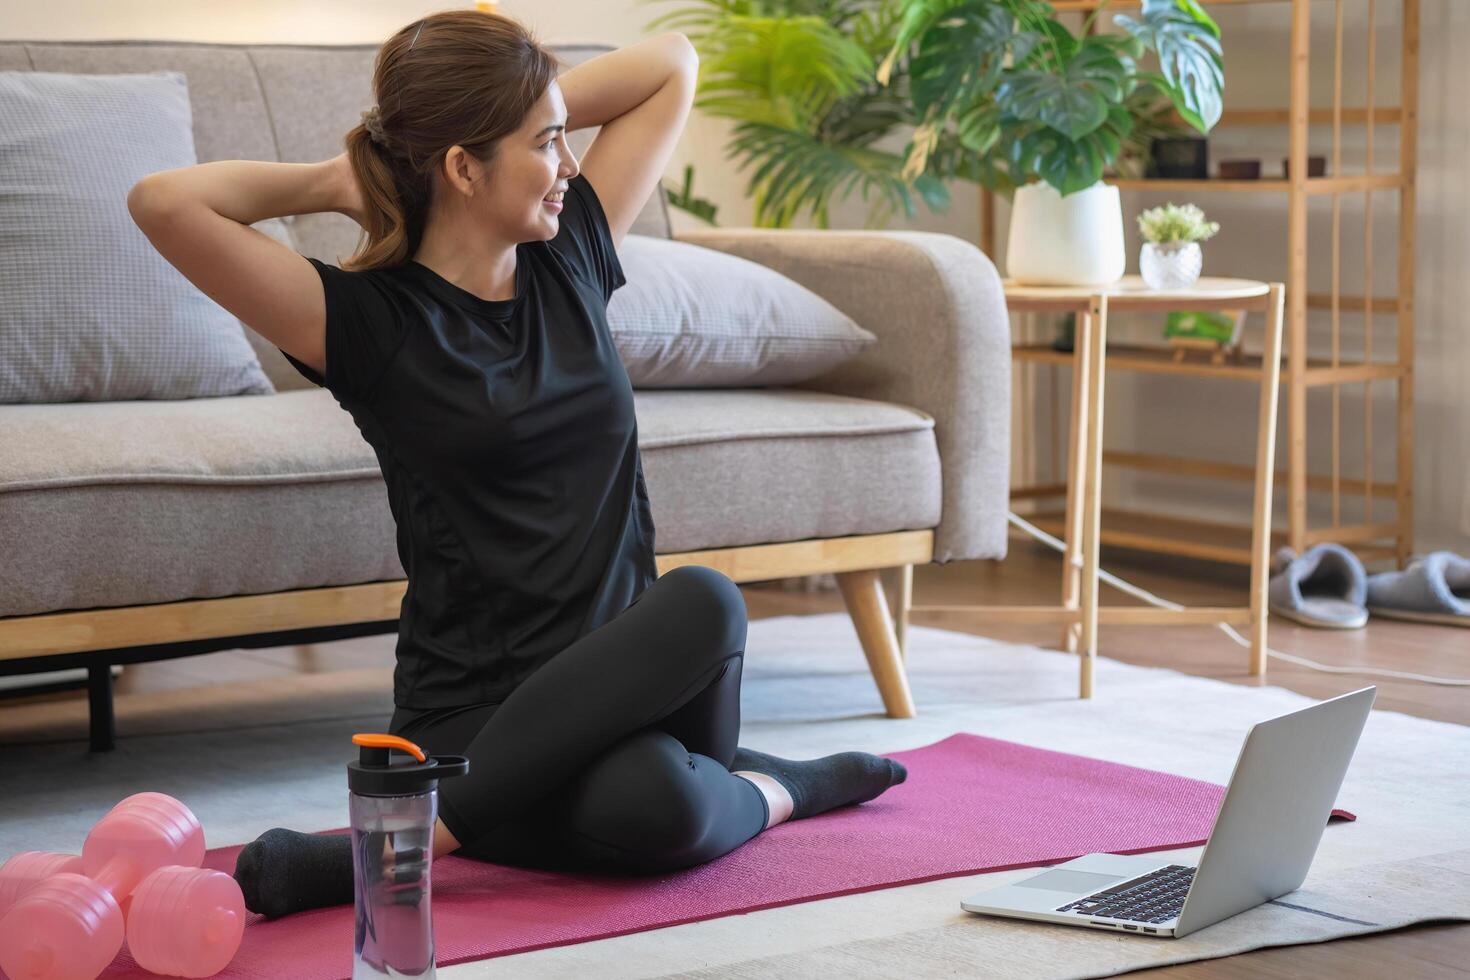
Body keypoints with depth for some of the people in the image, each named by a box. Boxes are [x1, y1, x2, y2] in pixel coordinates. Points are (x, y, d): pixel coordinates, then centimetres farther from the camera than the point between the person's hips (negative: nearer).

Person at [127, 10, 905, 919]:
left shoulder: (570, 259, 10)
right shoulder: (368, 321, -6)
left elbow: (671, 63, 21)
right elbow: (165, 202, -20)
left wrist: (529, 112, 10)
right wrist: (329, 183, -4)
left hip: (625, 676, 7)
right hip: (474, 713, -7)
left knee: (702, 599, -32)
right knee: (651, 807, -42)